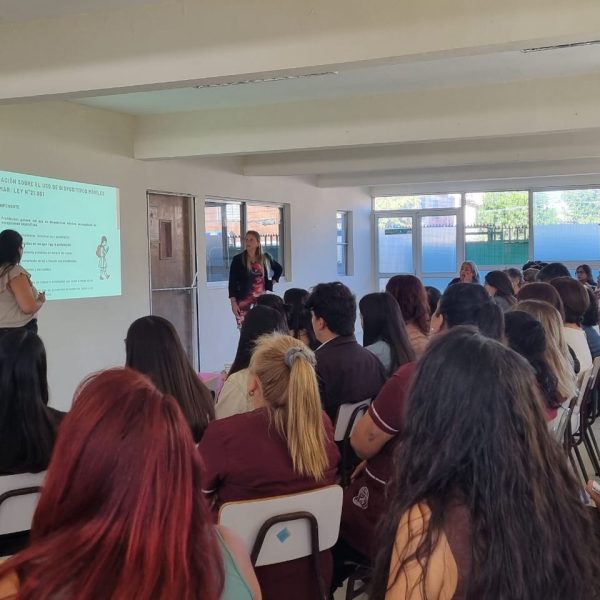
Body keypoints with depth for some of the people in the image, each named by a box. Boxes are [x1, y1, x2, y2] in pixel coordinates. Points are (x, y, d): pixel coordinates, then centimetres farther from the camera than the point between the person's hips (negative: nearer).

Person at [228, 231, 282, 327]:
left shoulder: (266, 258, 6)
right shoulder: (238, 259, -2)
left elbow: (279, 269, 25)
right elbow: (232, 282, -2)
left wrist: (272, 282, 12)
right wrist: (233, 302, -8)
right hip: (244, 302, -3)